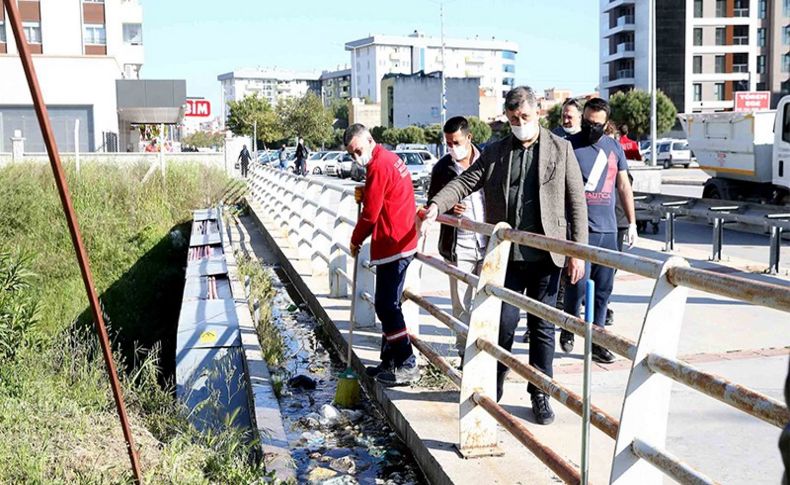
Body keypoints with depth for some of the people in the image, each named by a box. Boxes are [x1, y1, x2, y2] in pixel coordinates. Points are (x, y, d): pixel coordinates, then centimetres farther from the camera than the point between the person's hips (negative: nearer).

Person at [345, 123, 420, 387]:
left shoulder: (379, 166, -15)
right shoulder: (389, 158, 16)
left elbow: (370, 213, -13)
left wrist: (355, 240, 2)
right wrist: (367, 193, 2)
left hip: (392, 245, -10)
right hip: (399, 243, 10)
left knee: (386, 305, -7)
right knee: (386, 305, 15)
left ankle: (406, 365, -3)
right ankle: (390, 361, 22)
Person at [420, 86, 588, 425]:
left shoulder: (560, 149, 4)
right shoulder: (495, 152, 8)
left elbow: (576, 202, 3)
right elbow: (465, 182, 2)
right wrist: (437, 205, -18)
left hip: (546, 254, 0)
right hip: (507, 254, 1)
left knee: (543, 326, 9)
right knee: (503, 322, 3)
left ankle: (541, 393, 22)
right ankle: (492, 388, 21)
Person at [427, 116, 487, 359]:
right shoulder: (442, 168, 3)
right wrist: (447, 208, -12)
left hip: (488, 243, 0)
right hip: (458, 246, 0)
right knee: (461, 303, 5)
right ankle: (464, 352, 14)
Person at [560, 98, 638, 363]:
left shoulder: (614, 148, 12)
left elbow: (624, 187, 18)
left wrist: (632, 223, 15)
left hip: (608, 230, 5)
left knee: (603, 289, 6)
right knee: (578, 284, -7)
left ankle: (596, 341, 14)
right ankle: (568, 330, 17)